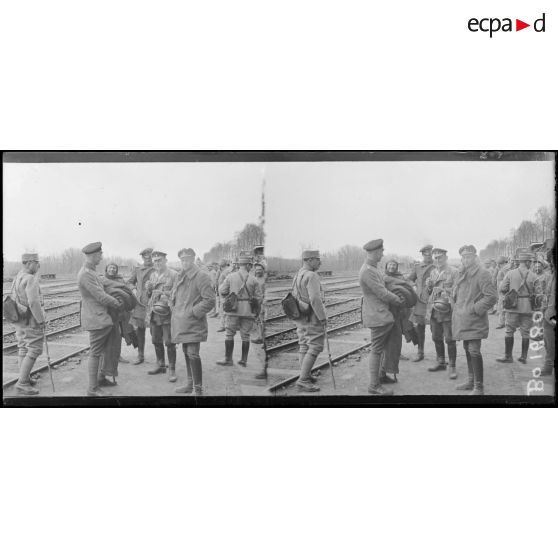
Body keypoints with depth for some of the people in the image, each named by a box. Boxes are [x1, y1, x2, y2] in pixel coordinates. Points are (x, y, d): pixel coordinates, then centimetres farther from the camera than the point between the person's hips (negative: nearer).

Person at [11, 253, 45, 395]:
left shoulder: (17, 278, 10)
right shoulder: (30, 279, -19)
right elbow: (34, 302, -25)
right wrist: (41, 320, -19)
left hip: (20, 320, 10)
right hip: (31, 320, -10)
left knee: (23, 349, 15)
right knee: (34, 351, -5)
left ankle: (25, 379, 23)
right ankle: (22, 383, -5)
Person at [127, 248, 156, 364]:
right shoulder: (137, 269, 12)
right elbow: (130, 282, 23)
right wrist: (133, 289, 4)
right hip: (139, 302, 4)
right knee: (139, 330, 8)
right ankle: (140, 356, 21)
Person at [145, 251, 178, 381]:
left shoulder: (173, 275, -6)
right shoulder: (153, 276, 15)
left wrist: (166, 295, -21)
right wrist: (148, 289, 2)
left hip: (167, 313, -6)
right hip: (154, 312, 7)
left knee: (169, 343, -4)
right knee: (156, 341, 14)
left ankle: (172, 370, 4)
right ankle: (160, 366, 29)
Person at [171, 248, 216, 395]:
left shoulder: (201, 276, -11)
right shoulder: (181, 276, 14)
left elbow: (210, 301, -16)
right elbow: (173, 295, 29)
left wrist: (193, 312, -16)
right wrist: (174, 309, 13)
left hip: (193, 323, -8)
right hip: (181, 323, 8)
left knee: (193, 354, -10)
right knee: (186, 353, 15)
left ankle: (198, 389, -3)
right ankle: (189, 384, 27)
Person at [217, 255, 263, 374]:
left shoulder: (230, 276, -3)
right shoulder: (253, 279, -2)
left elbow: (222, 291, 0)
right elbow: (259, 297, 1)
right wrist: (255, 309, 15)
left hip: (233, 310, -1)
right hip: (247, 311, 1)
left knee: (229, 334, 7)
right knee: (245, 336, 10)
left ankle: (228, 359, 10)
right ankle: (244, 360, 14)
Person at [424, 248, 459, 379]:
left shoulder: (453, 272, -6)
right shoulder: (432, 272, 14)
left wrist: (446, 301, -22)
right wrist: (428, 286, -3)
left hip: (447, 310, -6)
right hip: (433, 310, 6)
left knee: (450, 340, -3)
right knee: (436, 338, 14)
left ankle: (452, 367, 6)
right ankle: (441, 362, 29)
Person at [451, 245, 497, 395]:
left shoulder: (482, 273, -12)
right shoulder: (462, 273, 13)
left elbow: (492, 297, -18)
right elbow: (455, 294, 27)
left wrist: (474, 309, -17)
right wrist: (456, 305, 10)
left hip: (474, 321, -8)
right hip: (463, 320, 8)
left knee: (474, 352, -9)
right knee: (467, 350, 15)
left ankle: (479, 387, -1)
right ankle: (471, 381, 27)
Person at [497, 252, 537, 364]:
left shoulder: (510, 273, -6)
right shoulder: (533, 276, -5)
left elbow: (502, 289, -5)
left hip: (513, 307, -1)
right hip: (527, 308, 1)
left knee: (509, 332, 7)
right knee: (525, 333, 10)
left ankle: (508, 356, 9)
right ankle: (524, 357, 16)